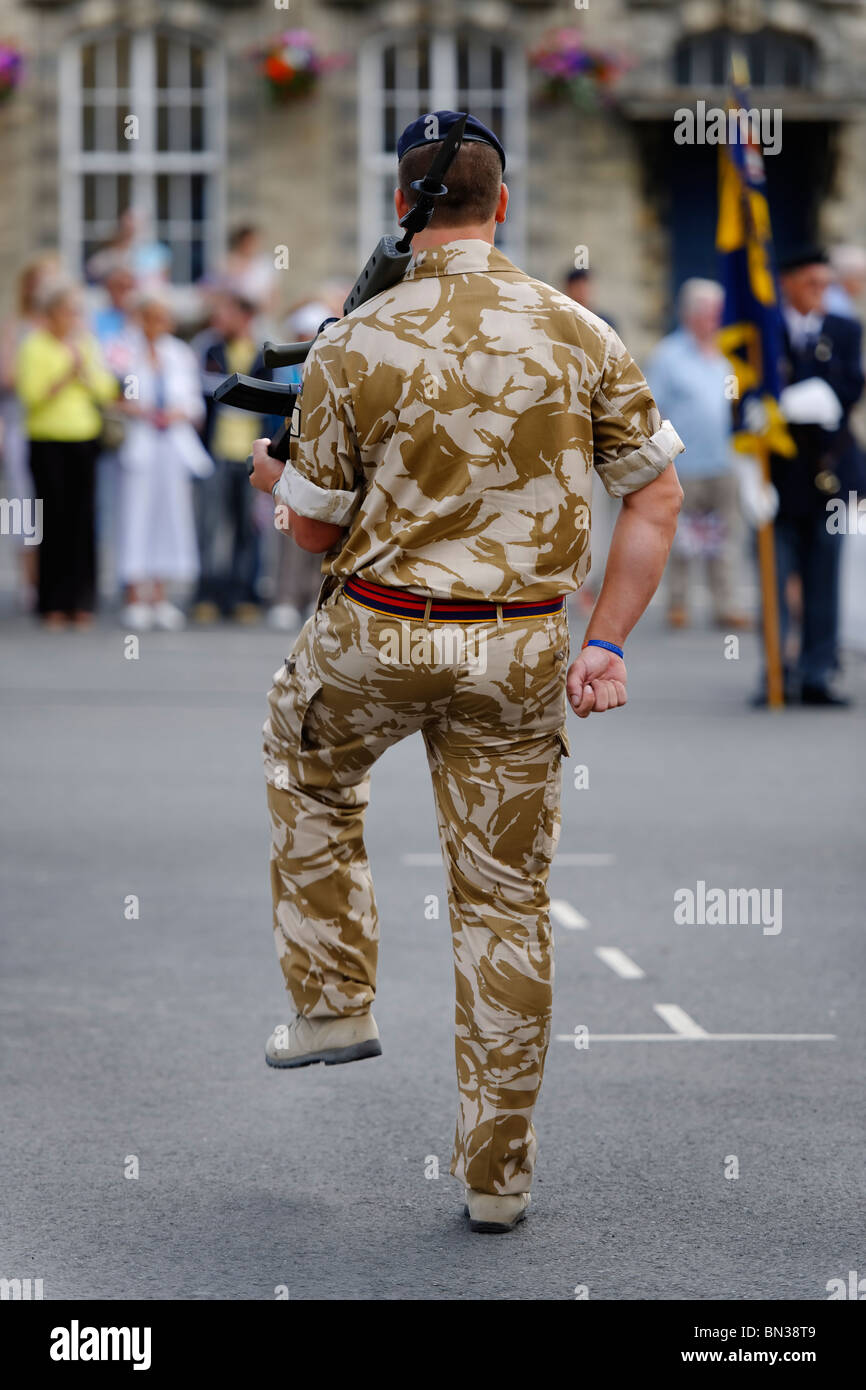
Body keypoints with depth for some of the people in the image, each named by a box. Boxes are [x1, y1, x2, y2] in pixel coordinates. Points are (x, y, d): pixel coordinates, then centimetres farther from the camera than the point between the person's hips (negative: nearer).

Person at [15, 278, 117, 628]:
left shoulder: (87, 344, 12)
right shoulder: (34, 346, -2)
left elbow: (106, 391, 7)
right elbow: (32, 395, -11)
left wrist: (85, 369, -8)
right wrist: (66, 376, -18)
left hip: (84, 440, 4)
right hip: (48, 442, -4)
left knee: (82, 520, 0)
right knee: (55, 521, -5)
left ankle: (81, 601, 5)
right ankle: (53, 603, 0)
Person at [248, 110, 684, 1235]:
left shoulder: (352, 348, -9)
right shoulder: (580, 334, -2)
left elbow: (317, 531, -2)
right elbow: (659, 495, -2)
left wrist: (272, 478, 20)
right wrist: (607, 644, -1)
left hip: (376, 635, -1)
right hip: (520, 654, 1)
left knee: (310, 784, 32)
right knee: (506, 899, 9)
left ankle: (334, 1004, 31)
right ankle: (497, 1172, 14)